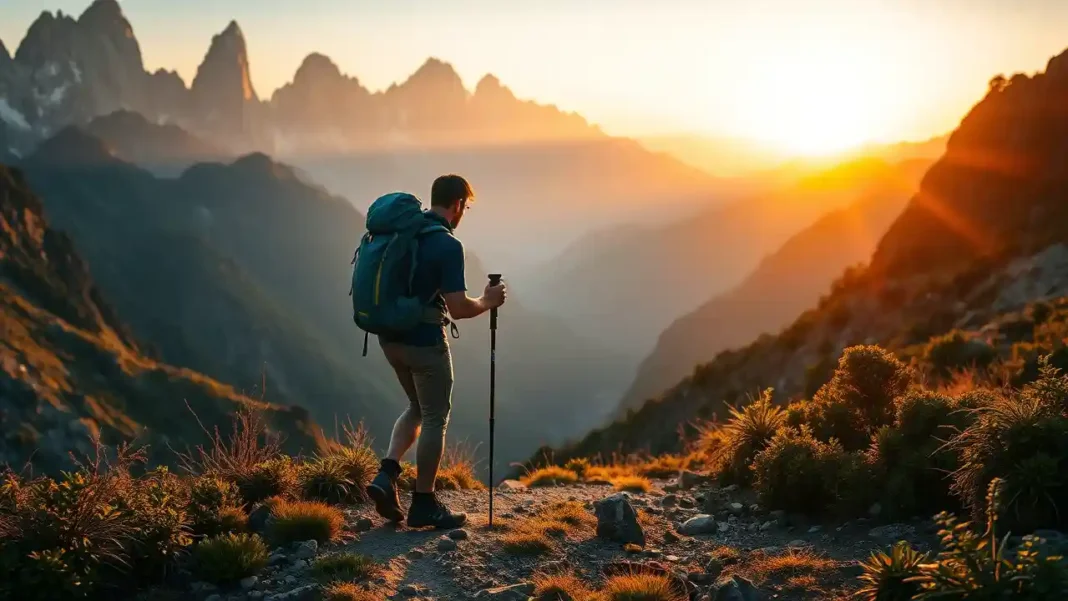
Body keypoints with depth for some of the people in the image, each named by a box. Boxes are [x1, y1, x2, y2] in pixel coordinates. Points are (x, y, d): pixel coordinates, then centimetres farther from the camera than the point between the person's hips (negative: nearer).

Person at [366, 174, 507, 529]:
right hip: (424, 342, -8)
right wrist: (487, 302, -3)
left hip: (390, 336, 8)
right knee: (435, 419, 6)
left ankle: (387, 476, 8)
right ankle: (424, 504, 12)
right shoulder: (448, 246, -19)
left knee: (418, 408, 23)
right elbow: (458, 309, -21)